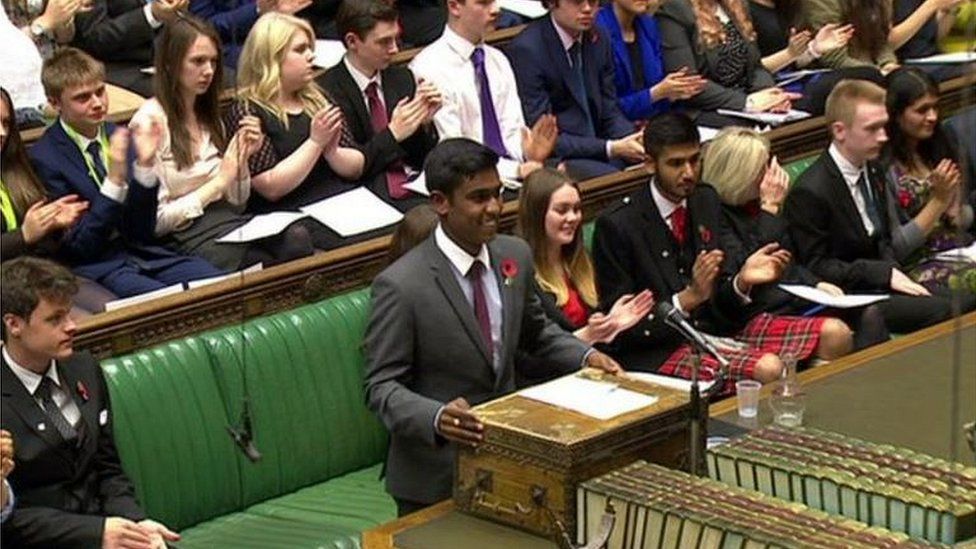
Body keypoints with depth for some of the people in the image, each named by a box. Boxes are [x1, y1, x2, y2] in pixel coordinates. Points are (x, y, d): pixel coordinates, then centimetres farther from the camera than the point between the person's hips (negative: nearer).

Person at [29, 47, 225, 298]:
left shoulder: (121, 139, 10)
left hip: (143, 253, 6)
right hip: (97, 268, -6)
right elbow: (78, 246, -11)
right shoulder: (44, 159, -7)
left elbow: (142, 231, 6)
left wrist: (144, 164, -8)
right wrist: (114, 180, -20)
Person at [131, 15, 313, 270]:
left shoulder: (210, 117, 17)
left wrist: (243, 159, 0)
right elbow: (155, 221, -9)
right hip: (185, 237, -7)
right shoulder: (149, 122, -6)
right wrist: (217, 183, -8)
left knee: (297, 238, -26)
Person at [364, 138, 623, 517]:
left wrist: (585, 356, 2)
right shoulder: (400, 286, -16)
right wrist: (438, 418, -32)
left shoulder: (516, 255, 3)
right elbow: (382, 387, -14)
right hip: (437, 469, -5)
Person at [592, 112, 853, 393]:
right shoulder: (617, 225, -12)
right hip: (660, 348, -8)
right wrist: (688, 298, -24)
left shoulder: (706, 200, 10)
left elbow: (722, 298, 13)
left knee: (835, 334, -5)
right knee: (767, 369, -32)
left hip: (716, 325, 8)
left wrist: (742, 282, -11)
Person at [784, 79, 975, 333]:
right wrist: (884, 273, -18)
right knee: (942, 312, -24)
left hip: (881, 284, 8)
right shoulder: (810, 193, -16)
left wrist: (896, 273, -4)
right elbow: (815, 266, -14)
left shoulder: (873, 172, 12)